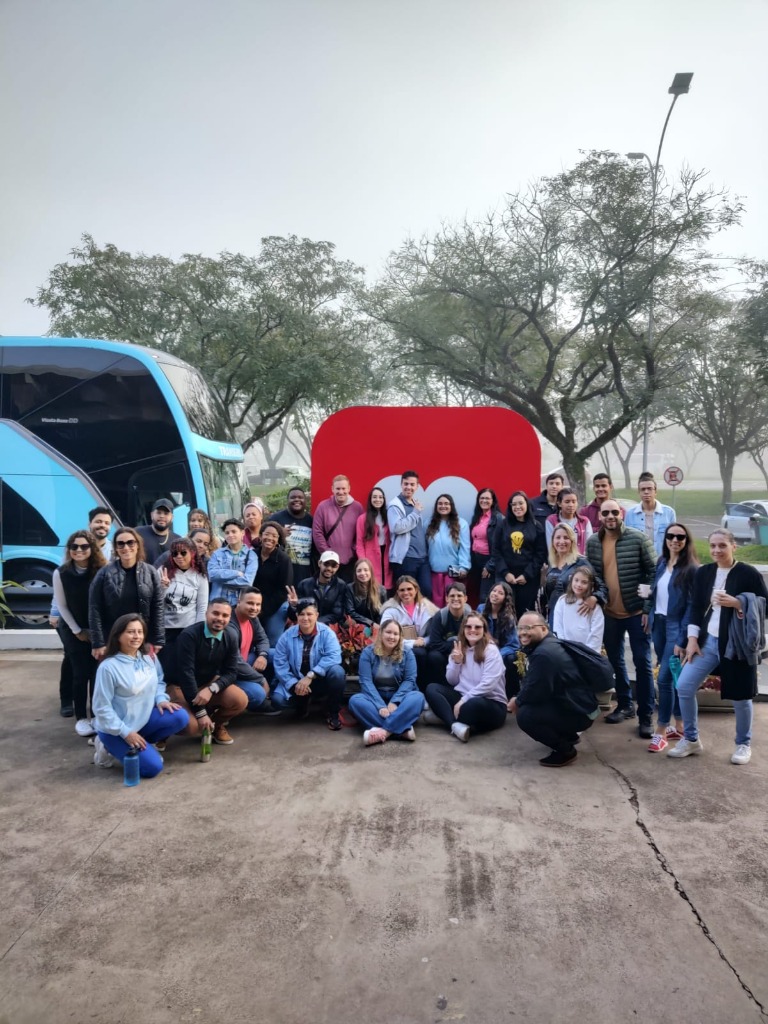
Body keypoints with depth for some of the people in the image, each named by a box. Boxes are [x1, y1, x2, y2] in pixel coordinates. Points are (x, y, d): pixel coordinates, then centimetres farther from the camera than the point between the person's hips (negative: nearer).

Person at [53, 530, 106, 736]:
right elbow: (61, 605, -3)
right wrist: (78, 630, -3)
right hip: (73, 630, 0)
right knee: (80, 674, 1)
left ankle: (97, 715, 15)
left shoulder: (102, 571, -13)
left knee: (97, 673, 2)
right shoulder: (61, 573, -11)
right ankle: (81, 718, 14)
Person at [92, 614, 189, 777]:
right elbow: (102, 708, -18)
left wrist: (160, 699, -8)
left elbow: (158, 682, 14)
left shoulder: (149, 658, -2)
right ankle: (111, 746, 7)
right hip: (116, 729, -6)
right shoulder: (108, 667, -21)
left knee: (180, 717, -16)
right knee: (152, 767, -16)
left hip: (143, 718, 6)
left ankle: (141, 743, 3)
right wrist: (126, 733, -19)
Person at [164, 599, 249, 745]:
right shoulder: (189, 635, -24)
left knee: (240, 700, -21)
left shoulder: (230, 638, -8)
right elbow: (186, 674, -27)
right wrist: (200, 712, -28)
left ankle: (217, 724, 11)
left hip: (209, 683, 5)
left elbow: (231, 672, -7)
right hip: (180, 686, -5)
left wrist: (211, 689, -29)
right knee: (192, 727, -29)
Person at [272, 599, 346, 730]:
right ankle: (302, 703, 14)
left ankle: (332, 714, -9)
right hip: (296, 682, 2)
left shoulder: (326, 632, -12)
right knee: (277, 700, -24)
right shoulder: (287, 636, -7)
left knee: (337, 672, -33)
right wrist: (294, 684, -23)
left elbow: (333, 657, -26)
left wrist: (310, 676, -32)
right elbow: (280, 665, -10)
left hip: (320, 680, -2)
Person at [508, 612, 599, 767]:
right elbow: (534, 684, 15)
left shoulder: (543, 654, -25)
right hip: (575, 705, 11)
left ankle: (566, 750, -4)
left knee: (524, 715, -23)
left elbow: (536, 691, -26)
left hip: (579, 712, -11)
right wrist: (520, 699, 0)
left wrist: (517, 702, -6)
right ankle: (568, 735, 23)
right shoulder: (548, 644, 9)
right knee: (527, 705, 18)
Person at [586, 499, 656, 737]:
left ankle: (646, 715, 11)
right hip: (609, 612, 4)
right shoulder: (592, 542, 2)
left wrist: (648, 607, -12)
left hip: (636, 611, -4)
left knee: (642, 662, 1)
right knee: (615, 660, 15)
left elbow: (653, 572, -9)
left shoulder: (638, 538, -11)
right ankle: (625, 704, 32)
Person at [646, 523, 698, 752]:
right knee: (672, 678, 13)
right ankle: (679, 726, 23)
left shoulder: (691, 569, -10)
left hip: (676, 626, -6)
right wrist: (650, 617, 4)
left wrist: (682, 640, -17)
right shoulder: (661, 564, 9)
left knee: (664, 678, -8)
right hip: (659, 624, 6)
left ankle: (661, 731, 1)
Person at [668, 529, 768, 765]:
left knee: (739, 696, 6)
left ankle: (744, 744, 29)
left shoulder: (749, 573, -7)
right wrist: (692, 638, 0)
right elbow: (695, 606, 8)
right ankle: (691, 740, 15)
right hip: (708, 640, 4)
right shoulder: (703, 573, 6)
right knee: (684, 687, -2)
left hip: (737, 643, -4)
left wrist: (737, 603, -20)